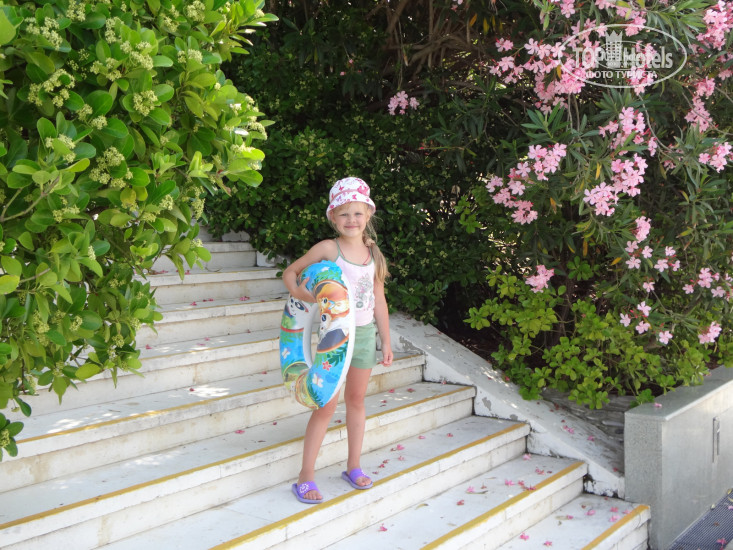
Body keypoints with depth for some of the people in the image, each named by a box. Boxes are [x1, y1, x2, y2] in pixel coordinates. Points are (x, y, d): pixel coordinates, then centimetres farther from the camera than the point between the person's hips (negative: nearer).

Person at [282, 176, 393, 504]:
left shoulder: (373, 254, 5)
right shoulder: (328, 249, -9)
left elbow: (379, 299, 11)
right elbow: (290, 272, -2)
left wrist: (386, 341, 12)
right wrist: (297, 291, -24)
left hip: (365, 333, 5)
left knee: (356, 400, 15)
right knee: (327, 404, -5)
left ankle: (353, 467, 28)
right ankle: (306, 477, 4)